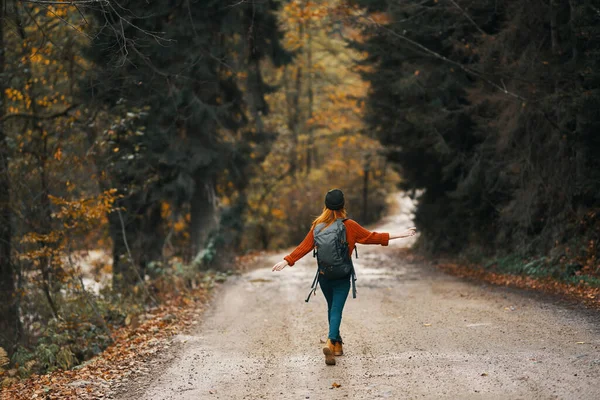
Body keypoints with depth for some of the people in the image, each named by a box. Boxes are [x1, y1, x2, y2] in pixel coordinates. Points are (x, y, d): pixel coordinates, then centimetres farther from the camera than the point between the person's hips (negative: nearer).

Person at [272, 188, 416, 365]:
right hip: (342, 276, -3)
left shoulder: (318, 226, -2)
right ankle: (331, 342, -25)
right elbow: (371, 237, -5)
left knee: (332, 308, 19)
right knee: (337, 310, -4)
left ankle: (337, 344, 27)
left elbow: (305, 246, -2)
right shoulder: (349, 225, -9)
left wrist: (287, 260, 8)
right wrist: (401, 235, 2)